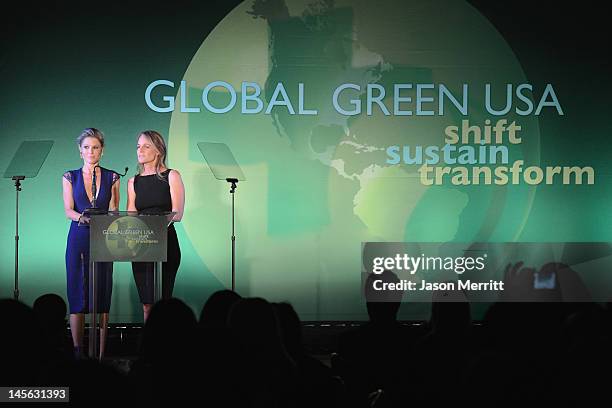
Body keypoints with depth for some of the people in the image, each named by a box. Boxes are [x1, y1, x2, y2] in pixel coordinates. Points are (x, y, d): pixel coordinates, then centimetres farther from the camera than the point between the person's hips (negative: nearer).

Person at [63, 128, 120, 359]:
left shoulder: (112, 178, 8)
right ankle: (77, 352, -1)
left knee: (102, 295, -3)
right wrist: (82, 217, -23)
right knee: (77, 295, -3)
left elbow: (114, 210, 3)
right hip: (78, 238, 0)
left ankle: (101, 355, -1)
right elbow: (68, 210, -2)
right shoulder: (70, 177, 8)